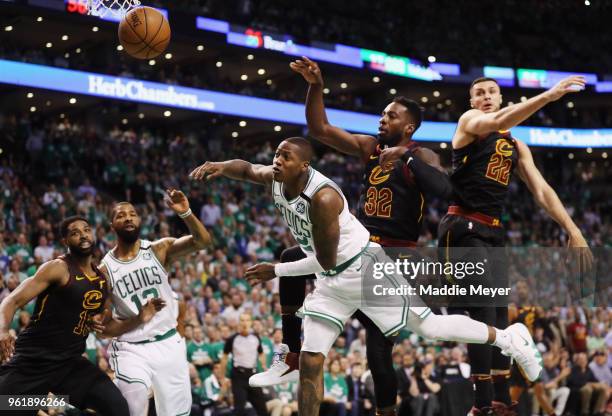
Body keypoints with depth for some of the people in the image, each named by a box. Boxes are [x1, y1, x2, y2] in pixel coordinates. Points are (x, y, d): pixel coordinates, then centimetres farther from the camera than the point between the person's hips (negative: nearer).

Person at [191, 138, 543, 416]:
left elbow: (326, 261, -24)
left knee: (429, 327, 2)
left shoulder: (323, 197, -30)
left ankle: (507, 337, 23)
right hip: (332, 283, 8)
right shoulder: (276, 179, -8)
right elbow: (247, 169, 10)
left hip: (366, 269, -8)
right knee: (310, 362, 0)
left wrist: (276, 272, -18)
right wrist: (219, 166, -13)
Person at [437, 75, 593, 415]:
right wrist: (548, 96, -33)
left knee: (498, 314, 5)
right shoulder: (468, 121, 0)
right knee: (484, 311, -17)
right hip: (463, 228, -7)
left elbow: (541, 191, 14)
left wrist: (573, 230, 2)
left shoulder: (516, 146, 20)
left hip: (493, 232, 7)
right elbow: (496, 122, -23)